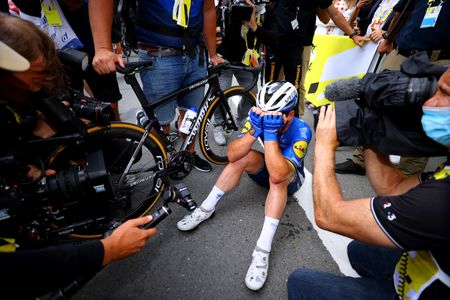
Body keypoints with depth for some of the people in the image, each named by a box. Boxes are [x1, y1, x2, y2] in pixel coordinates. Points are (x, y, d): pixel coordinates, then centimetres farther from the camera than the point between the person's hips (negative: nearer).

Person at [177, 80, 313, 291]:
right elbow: (232, 155, -30)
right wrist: (254, 130, -42)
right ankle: (206, 209, -13)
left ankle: (262, 250, -36)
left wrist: (270, 133, -48)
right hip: (267, 170, 4)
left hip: (290, 179, -3)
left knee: (277, 176, -37)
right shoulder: (260, 117, -21)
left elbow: (278, 173, -46)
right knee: (243, 156, -26)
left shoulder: (301, 131, -32)